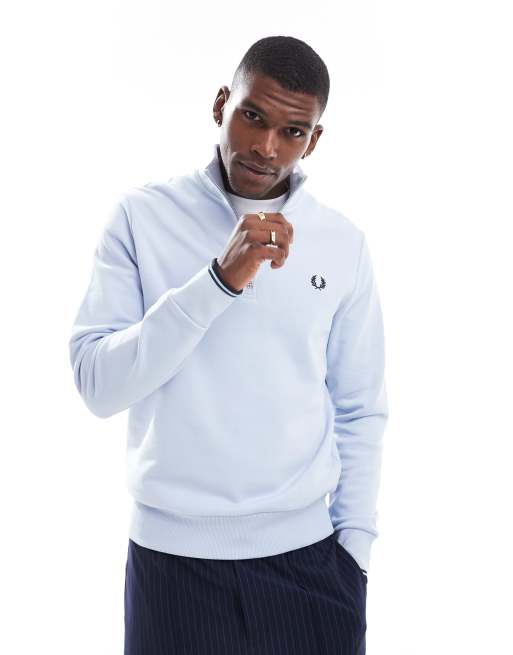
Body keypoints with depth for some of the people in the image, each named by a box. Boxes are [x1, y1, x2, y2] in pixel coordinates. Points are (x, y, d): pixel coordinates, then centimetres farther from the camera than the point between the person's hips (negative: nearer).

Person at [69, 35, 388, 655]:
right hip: (173, 555, -1)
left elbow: (360, 412, 5)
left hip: (308, 551, 2)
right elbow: (97, 385, -14)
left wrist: (353, 545, 0)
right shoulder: (142, 217, -5)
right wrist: (220, 280, -22)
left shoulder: (343, 243, 1)